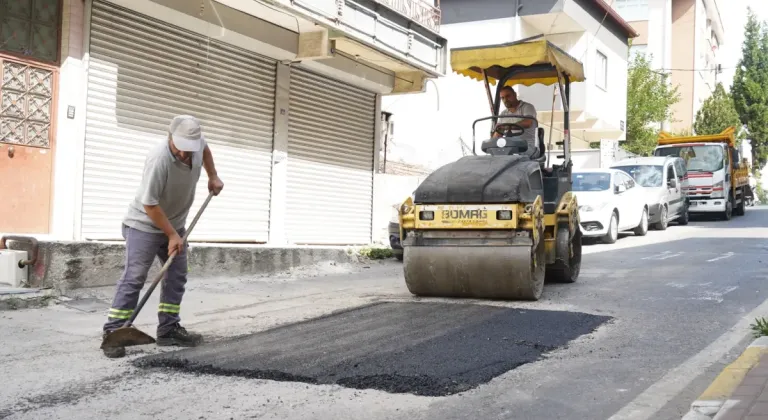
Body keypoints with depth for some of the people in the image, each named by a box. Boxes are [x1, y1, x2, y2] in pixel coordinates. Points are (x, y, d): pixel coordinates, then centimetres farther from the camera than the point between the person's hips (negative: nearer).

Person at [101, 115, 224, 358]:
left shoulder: (196, 142, -12)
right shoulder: (159, 160, -33)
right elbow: (150, 205, -27)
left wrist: (213, 177, 11)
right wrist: (172, 235, -21)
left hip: (175, 224, 7)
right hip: (145, 224, -7)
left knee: (176, 277, 6)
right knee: (134, 278, -11)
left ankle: (169, 330, 13)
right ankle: (112, 333, -7)